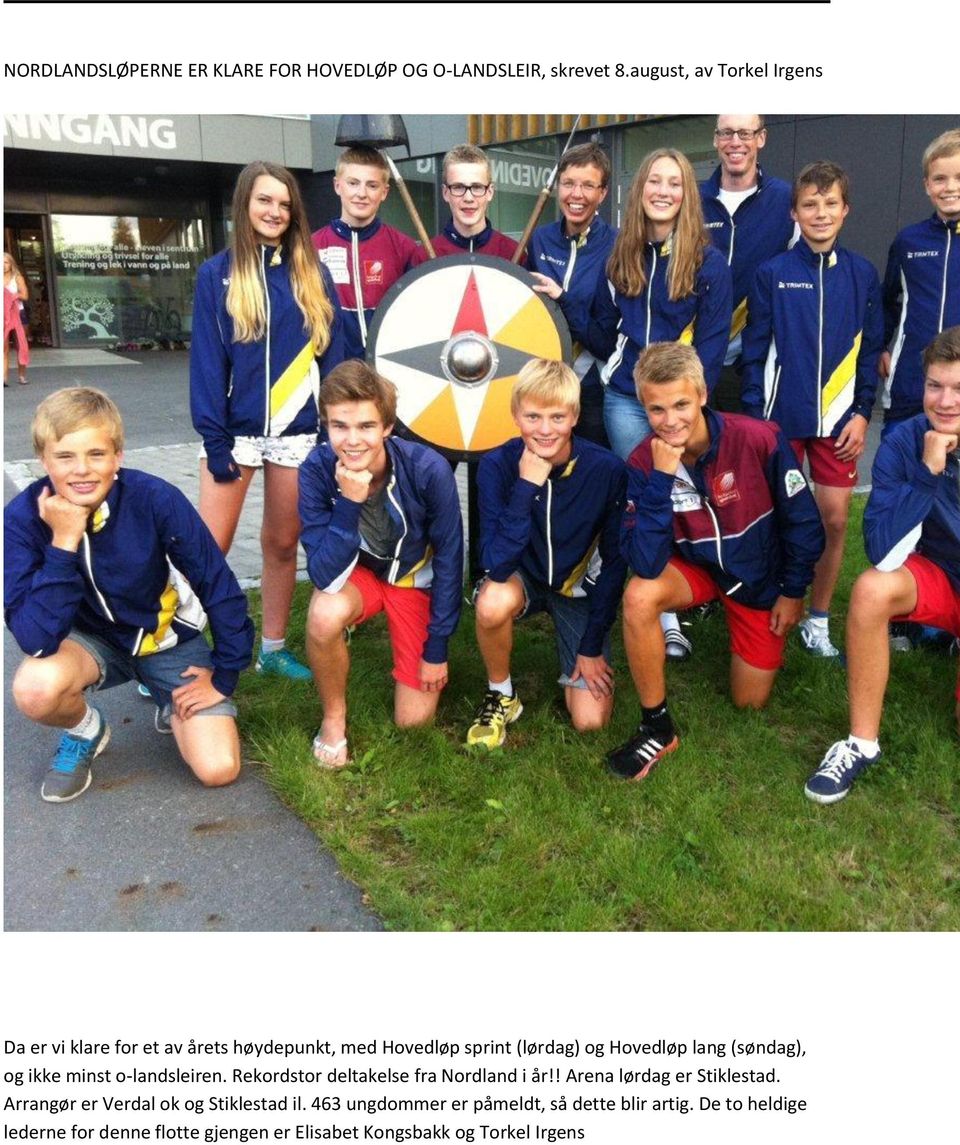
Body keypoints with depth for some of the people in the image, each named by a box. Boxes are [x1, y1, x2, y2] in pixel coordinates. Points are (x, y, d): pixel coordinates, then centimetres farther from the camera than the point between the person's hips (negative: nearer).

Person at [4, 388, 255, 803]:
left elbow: (219, 587, -16)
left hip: (168, 637, -1)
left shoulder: (156, 499, -26)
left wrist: (224, 676, -10)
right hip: (92, 638, 1)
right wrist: (63, 543, -36)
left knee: (218, 769, -16)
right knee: (35, 688, -34)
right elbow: (36, 640, -30)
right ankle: (85, 730, 3)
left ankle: (174, 705, 17)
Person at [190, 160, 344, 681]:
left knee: (282, 544, 11)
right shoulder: (217, 274, -1)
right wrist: (213, 438, -11)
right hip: (235, 430, -2)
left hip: (297, 432, 2)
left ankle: (273, 648, 25)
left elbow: (332, 355, 4)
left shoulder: (312, 275, 5)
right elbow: (206, 358, -5)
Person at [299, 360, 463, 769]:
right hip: (356, 572, 1)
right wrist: (349, 502, -42)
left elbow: (448, 560, -16)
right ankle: (334, 718, -7)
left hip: (416, 579, 0)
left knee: (414, 720, -4)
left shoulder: (428, 470, -29)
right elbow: (324, 575, -29)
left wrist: (436, 649, -11)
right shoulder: (317, 470, -26)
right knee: (324, 616, -37)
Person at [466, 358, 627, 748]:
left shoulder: (607, 470, -22)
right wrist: (527, 486, -38)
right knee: (492, 603, -38)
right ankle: (501, 695, -8)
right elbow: (497, 565, -31)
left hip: (580, 588, 0)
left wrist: (592, 646, -10)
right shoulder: (498, 465, -22)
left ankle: (573, 656, 22)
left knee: (590, 720, -10)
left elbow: (614, 562, -12)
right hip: (523, 578, 0)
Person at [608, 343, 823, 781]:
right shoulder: (643, 463, -23)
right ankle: (657, 728, -14)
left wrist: (793, 592, -2)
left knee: (749, 701, 5)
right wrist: (661, 478, -40)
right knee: (639, 597, -33)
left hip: (761, 577, 0)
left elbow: (802, 521, -11)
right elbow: (646, 565, -34)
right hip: (696, 567, 0)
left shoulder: (759, 439, -27)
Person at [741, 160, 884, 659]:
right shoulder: (772, 273, -1)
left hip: (837, 420, 2)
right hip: (782, 417, -2)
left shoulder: (862, 275, 5)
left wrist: (862, 411, -1)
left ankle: (818, 619, 18)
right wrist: (755, 415, -5)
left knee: (835, 519, 3)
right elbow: (755, 350, 0)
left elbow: (870, 350, 7)